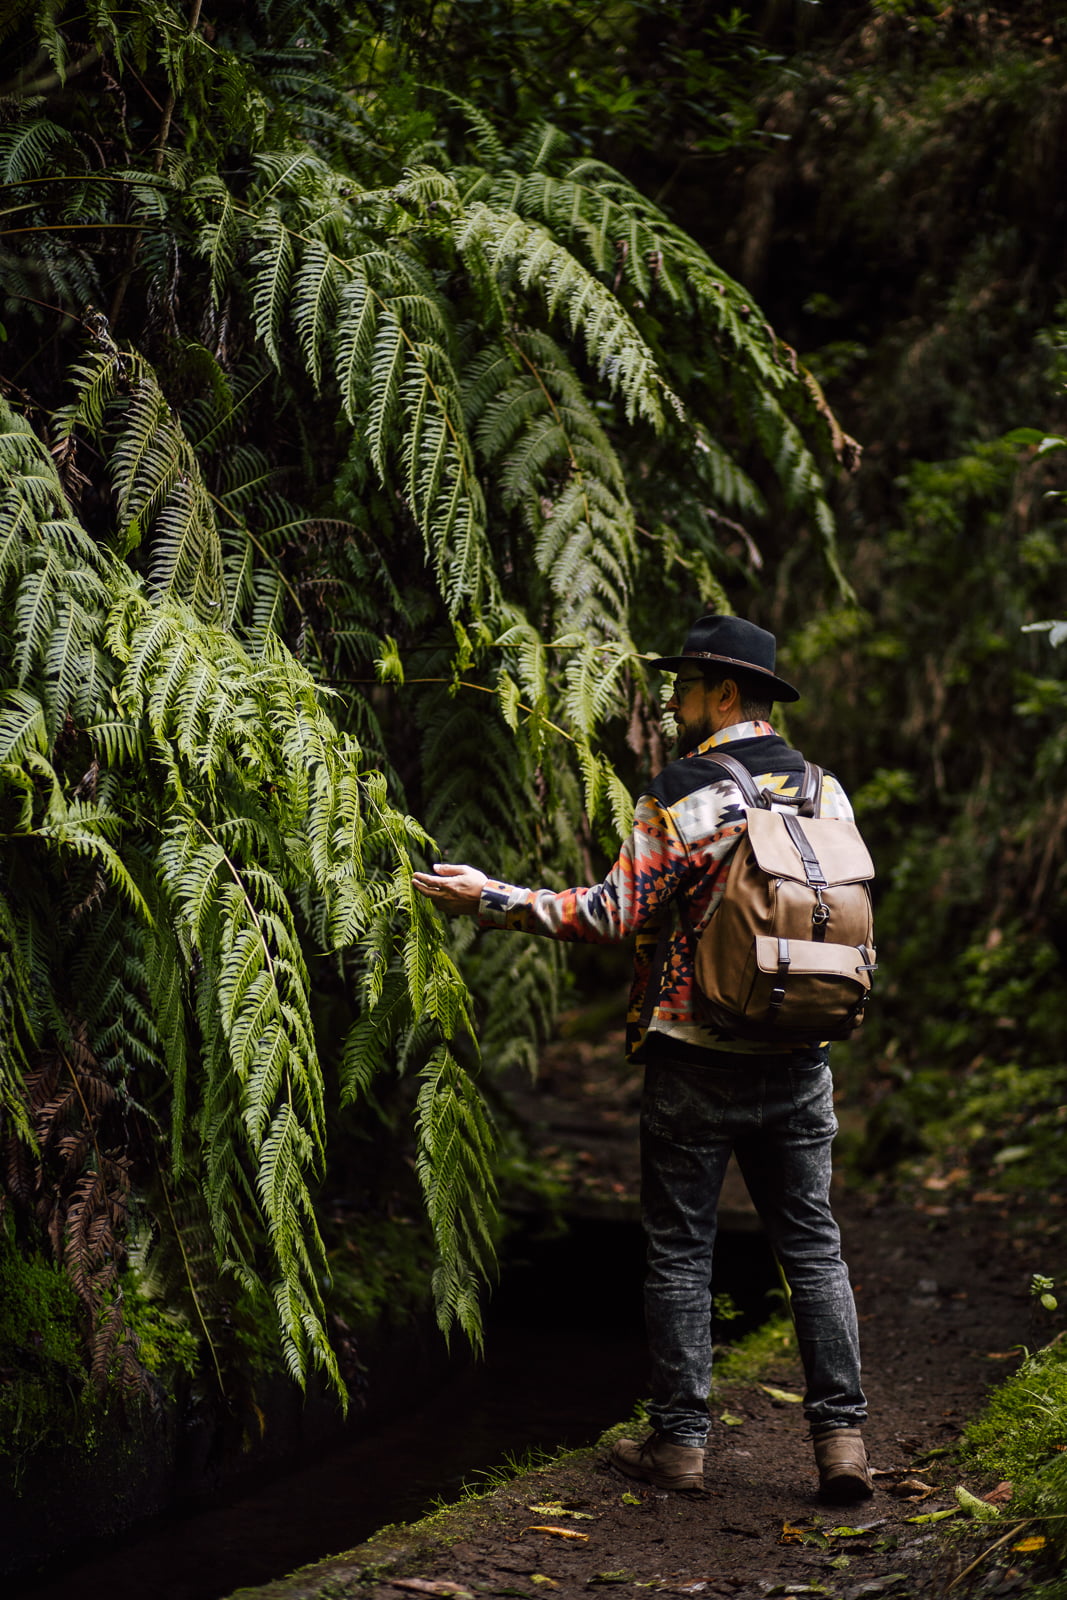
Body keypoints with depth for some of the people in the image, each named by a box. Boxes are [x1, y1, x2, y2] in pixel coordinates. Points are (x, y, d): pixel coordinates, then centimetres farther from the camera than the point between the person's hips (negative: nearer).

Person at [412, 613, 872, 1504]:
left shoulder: (684, 794, -11)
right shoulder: (826, 791, 7)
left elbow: (618, 913, -15)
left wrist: (492, 900, -10)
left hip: (696, 1062, -5)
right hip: (800, 1063, 5)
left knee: (681, 1253, 5)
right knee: (813, 1248, 10)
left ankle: (681, 1440, 9)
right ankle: (842, 1438, 6)